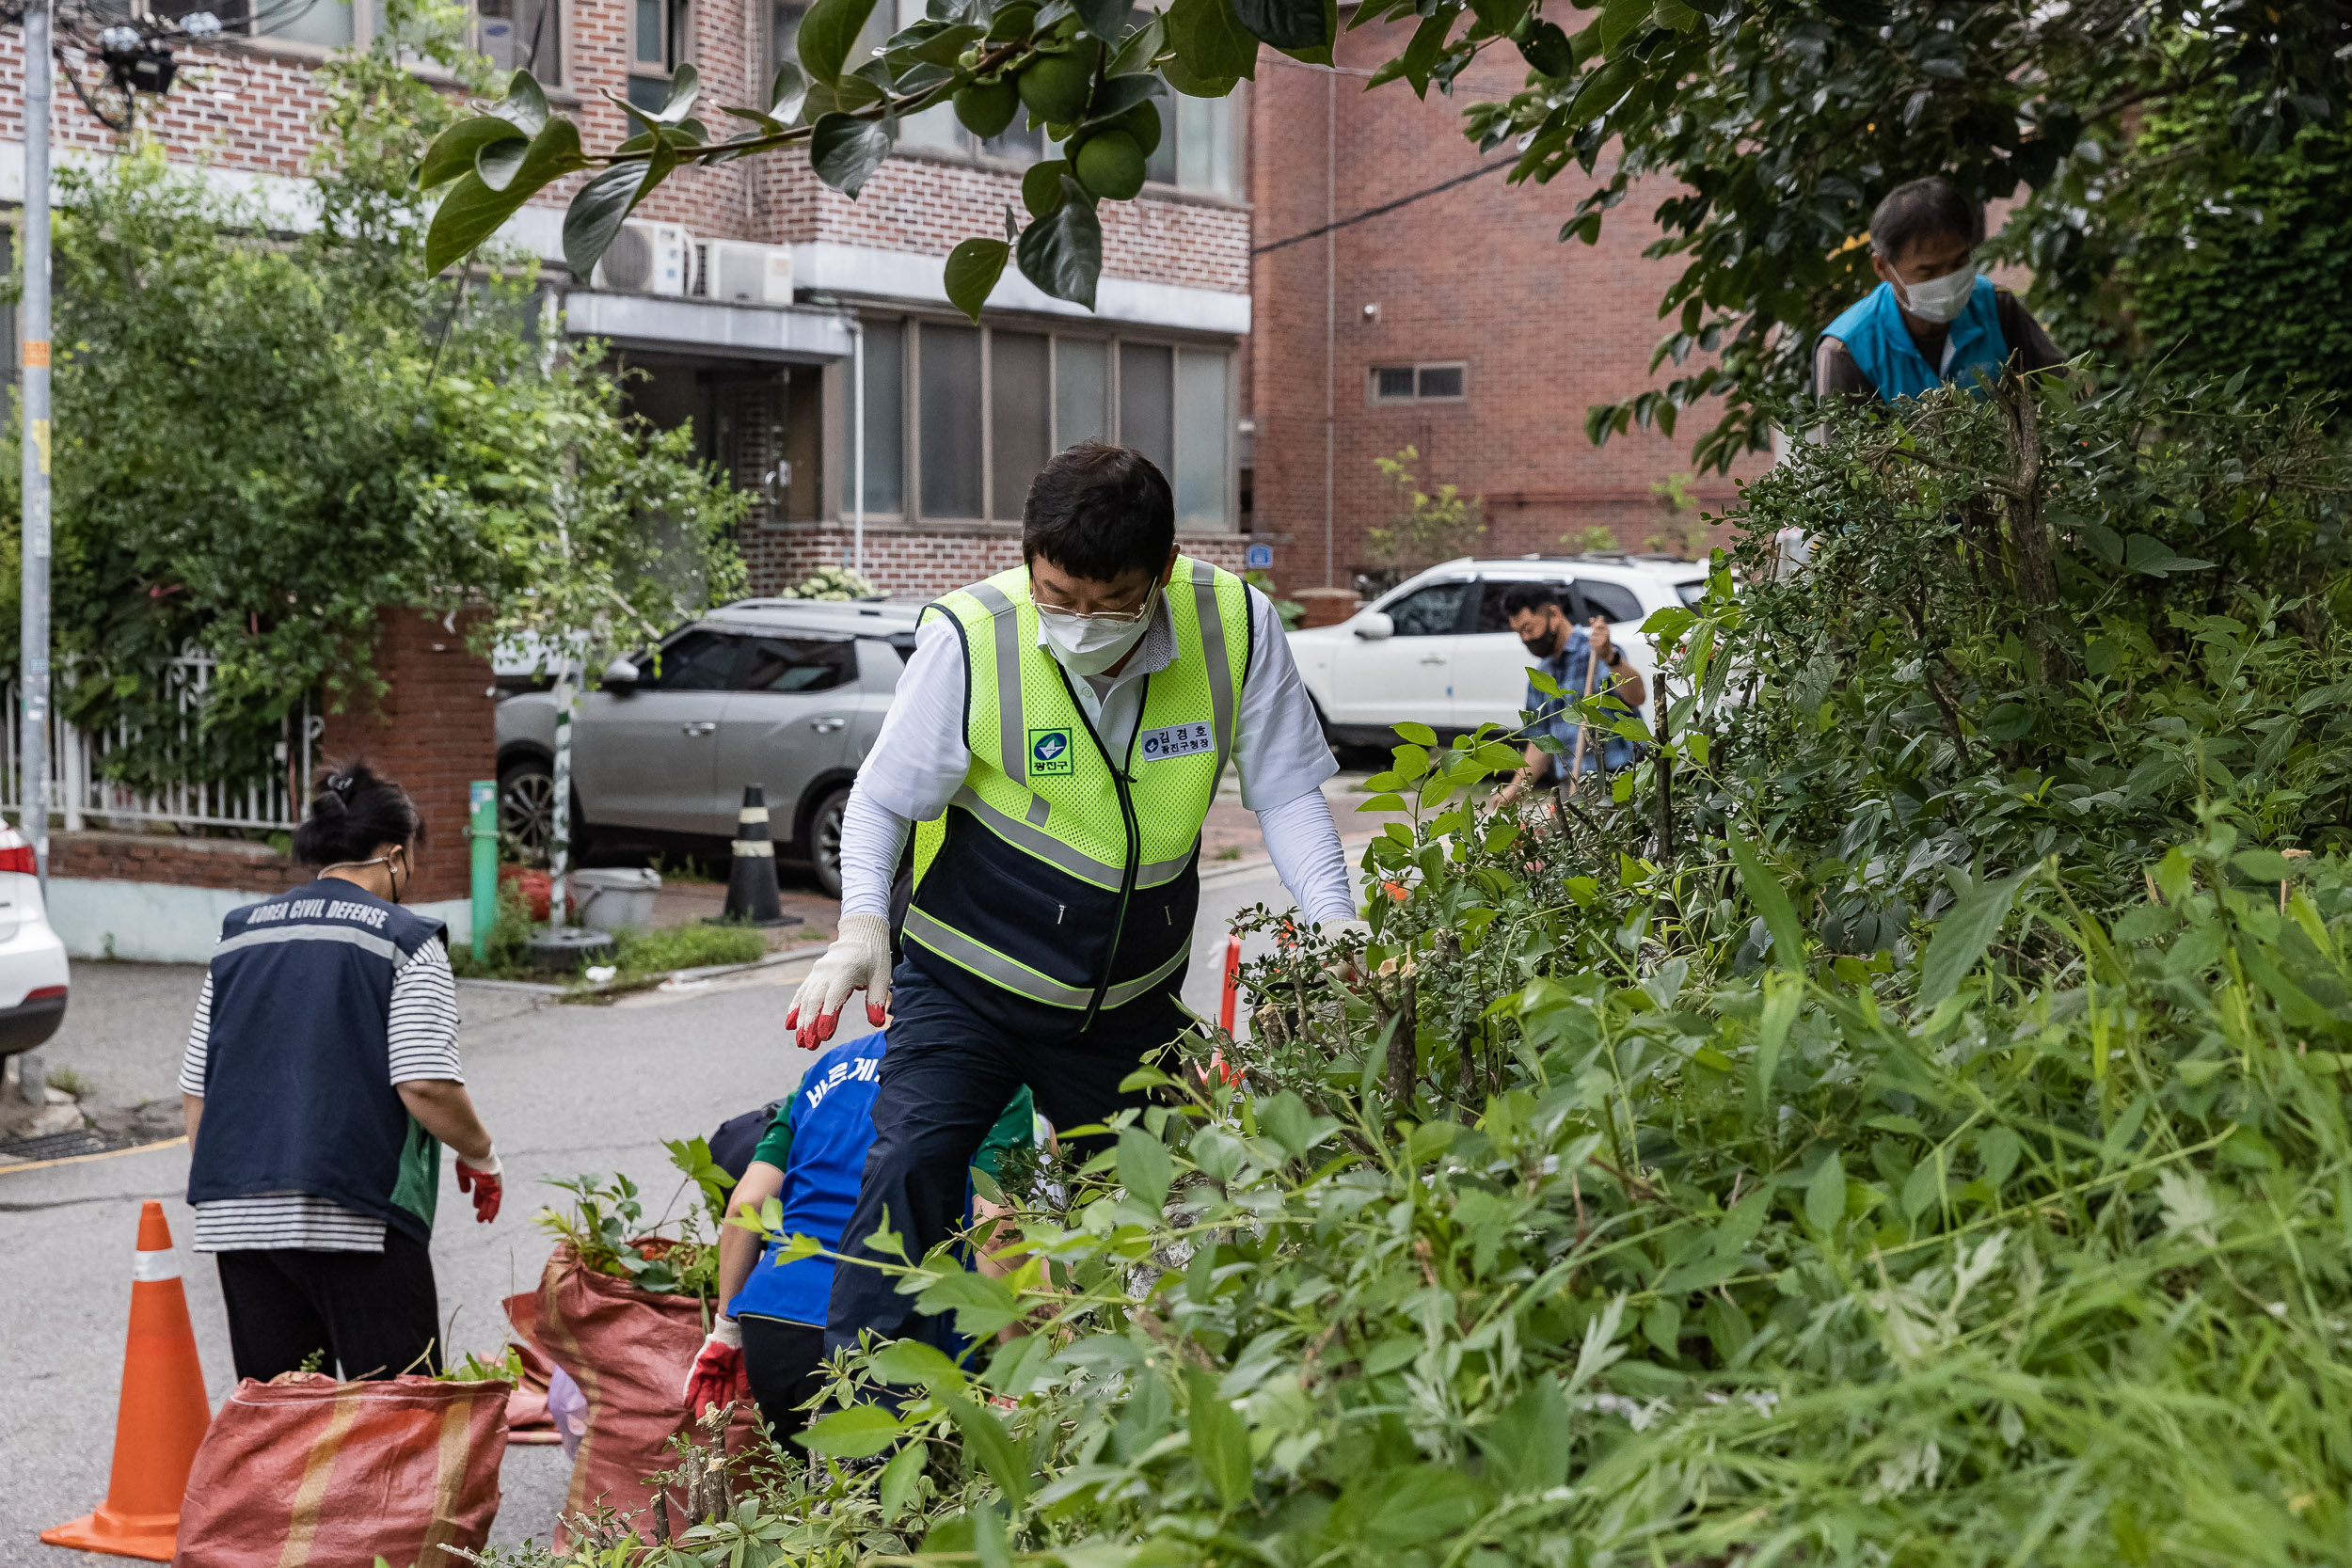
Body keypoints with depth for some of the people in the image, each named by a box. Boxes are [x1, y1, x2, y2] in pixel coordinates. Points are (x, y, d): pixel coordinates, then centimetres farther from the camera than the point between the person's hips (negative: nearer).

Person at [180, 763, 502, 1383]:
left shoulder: (239, 936, 14)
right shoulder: (406, 941, -2)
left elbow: (194, 1092, 15)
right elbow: (426, 1087, -11)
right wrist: (481, 1158, 6)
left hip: (237, 1216, 5)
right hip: (356, 1212, -5)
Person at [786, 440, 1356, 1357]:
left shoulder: (1237, 627, -15)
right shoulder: (968, 637, -22)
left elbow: (1285, 791, -5)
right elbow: (883, 800, -10)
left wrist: (1334, 923, -19)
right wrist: (863, 924, -27)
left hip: (1133, 1001, 3)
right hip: (969, 982, -3)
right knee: (911, 1163, -22)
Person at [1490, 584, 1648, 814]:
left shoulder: (1592, 650, -7)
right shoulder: (1542, 676, 19)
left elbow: (1637, 697, -24)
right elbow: (1541, 741, 26)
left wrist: (1610, 657, -41)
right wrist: (1516, 788, 15)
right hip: (1570, 787, 7)